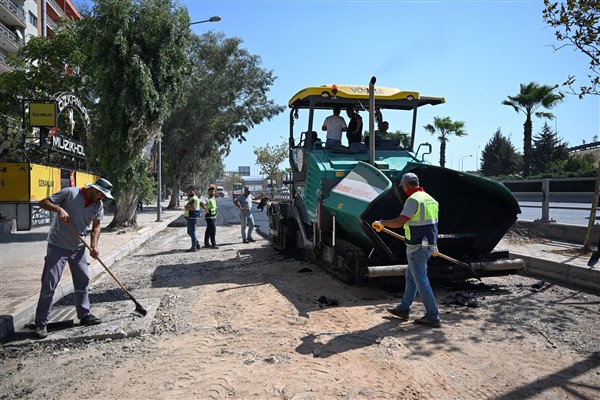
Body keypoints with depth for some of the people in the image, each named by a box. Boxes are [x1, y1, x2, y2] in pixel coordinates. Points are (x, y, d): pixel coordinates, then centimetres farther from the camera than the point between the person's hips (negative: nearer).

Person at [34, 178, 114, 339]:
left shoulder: (98, 205, -2)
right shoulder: (70, 193, -17)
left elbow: (96, 226, 6)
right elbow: (43, 203, -12)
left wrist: (94, 246, -7)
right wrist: (59, 209, -31)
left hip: (79, 247, 6)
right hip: (57, 246, -5)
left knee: (83, 281, 11)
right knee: (49, 284, -3)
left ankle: (84, 315, 25)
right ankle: (41, 324, 6)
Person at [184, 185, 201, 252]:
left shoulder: (193, 199, -15)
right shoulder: (191, 198, 19)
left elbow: (193, 207, -30)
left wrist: (186, 207, -17)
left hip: (192, 218, -11)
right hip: (190, 218, 11)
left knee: (192, 232, -5)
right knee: (190, 232, 17)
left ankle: (194, 247, 1)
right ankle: (197, 245, 23)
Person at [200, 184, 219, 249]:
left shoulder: (214, 198, 12)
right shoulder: (207, 198, -15)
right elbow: (201, 203, -31)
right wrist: (207, 209, -28)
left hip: (214, 216, 9)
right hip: (209, 217, -9)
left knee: (208, 230, 14)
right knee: (213, 230, -10)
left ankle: (206, 244, 21)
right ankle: (213, 244, -6)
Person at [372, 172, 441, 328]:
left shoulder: (413, 200, -17)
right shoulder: (429, 198, 12)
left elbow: (399, 222, -25)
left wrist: (382, 222, -9)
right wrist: (433, 246, 28)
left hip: (417, 248, -10)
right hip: (429, 245, 10)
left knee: (421, 281, -1)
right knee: (411, 277, 18)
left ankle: (433, 317, 6)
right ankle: (403, 309, 29)